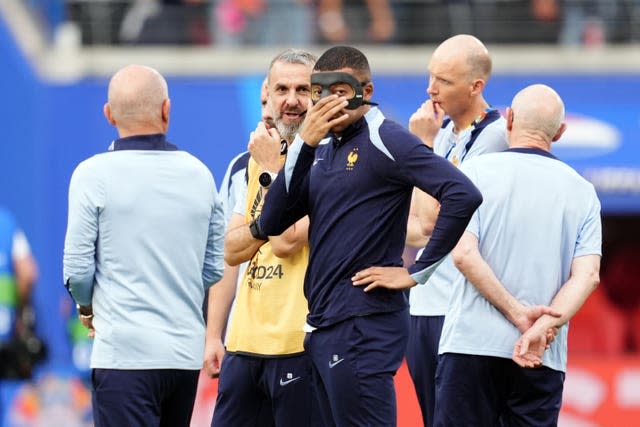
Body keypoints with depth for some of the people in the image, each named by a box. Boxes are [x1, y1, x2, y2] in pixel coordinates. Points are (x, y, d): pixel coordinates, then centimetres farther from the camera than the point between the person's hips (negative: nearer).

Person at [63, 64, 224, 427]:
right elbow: (215, 268, 12)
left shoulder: (94, 175, -7)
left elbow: (78, 268, -6)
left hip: (126, 352, -5)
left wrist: (88, 308, 14)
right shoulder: (199, 174, 6)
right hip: (187, 352, 5)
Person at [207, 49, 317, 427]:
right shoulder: (260, 156, 15)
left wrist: (271, 170, -9)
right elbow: (232, 251, 13)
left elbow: (286, 242, -18)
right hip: (245, 339, 7)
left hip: (298, 342, -7)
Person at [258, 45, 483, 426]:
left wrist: (416, 272, -16)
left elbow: (464, 195, -21)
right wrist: (303, 144, -5)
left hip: (364, 326, -9)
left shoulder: (384, 140, -10)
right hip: (322, 325, 9)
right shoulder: (323, 148, 15)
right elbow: (272, 223, 5)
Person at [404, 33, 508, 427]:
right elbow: (412, 219, 16)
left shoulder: (494, 135, -11)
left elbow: (431, 217, -14)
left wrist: (424, 144, -8)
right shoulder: (442, 128, 15)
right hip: (422, 304, 8)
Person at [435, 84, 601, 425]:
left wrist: (520, 315, -10)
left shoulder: (477, 171, 0)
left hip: (472, 344, -2)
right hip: (545, 358, 2)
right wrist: (542, 329, -12)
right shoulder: (581, 191, 8)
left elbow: (464, 253, -11)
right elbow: (587, 275, -3)